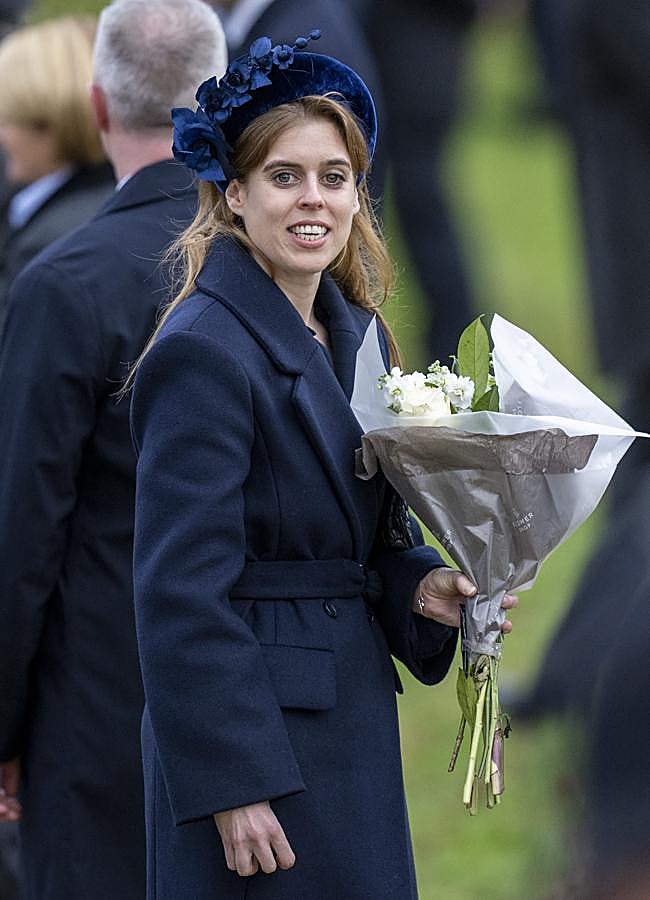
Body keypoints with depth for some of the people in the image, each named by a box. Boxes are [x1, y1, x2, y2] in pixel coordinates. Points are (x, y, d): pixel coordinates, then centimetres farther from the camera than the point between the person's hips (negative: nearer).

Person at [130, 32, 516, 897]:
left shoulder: (355, 331, 10)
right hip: (253, 728, -8)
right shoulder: (202, 351, -16)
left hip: (352, 720, 8)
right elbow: (181, 591, -19)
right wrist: (232, 786, -20)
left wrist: (420, 588, -1)